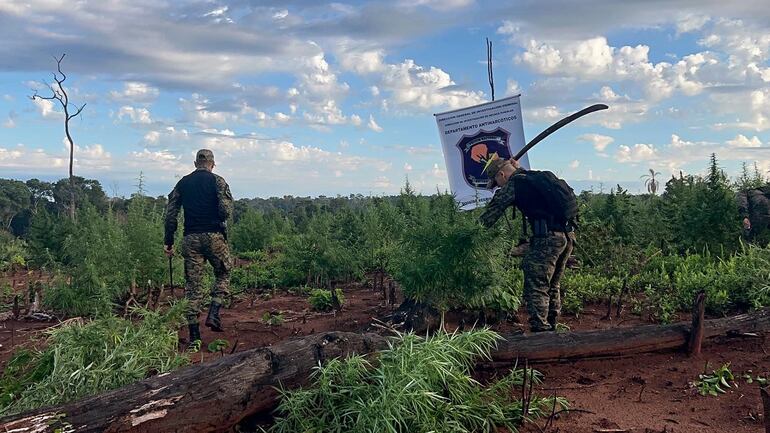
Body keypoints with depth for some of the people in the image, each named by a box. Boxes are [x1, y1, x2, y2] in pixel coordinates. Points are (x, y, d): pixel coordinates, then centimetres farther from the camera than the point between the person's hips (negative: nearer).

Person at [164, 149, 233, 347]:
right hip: (214, 237, -3)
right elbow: (226, 211, -10)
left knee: (193, 285, 6)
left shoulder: (182, 183, 11)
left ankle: (194, 335, 7)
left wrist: (169, 242, 12)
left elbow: (170, 214, 8)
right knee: (223, 274, 19)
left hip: (190, 239, 3)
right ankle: (213, 314, 1)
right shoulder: (217, 181, 0)